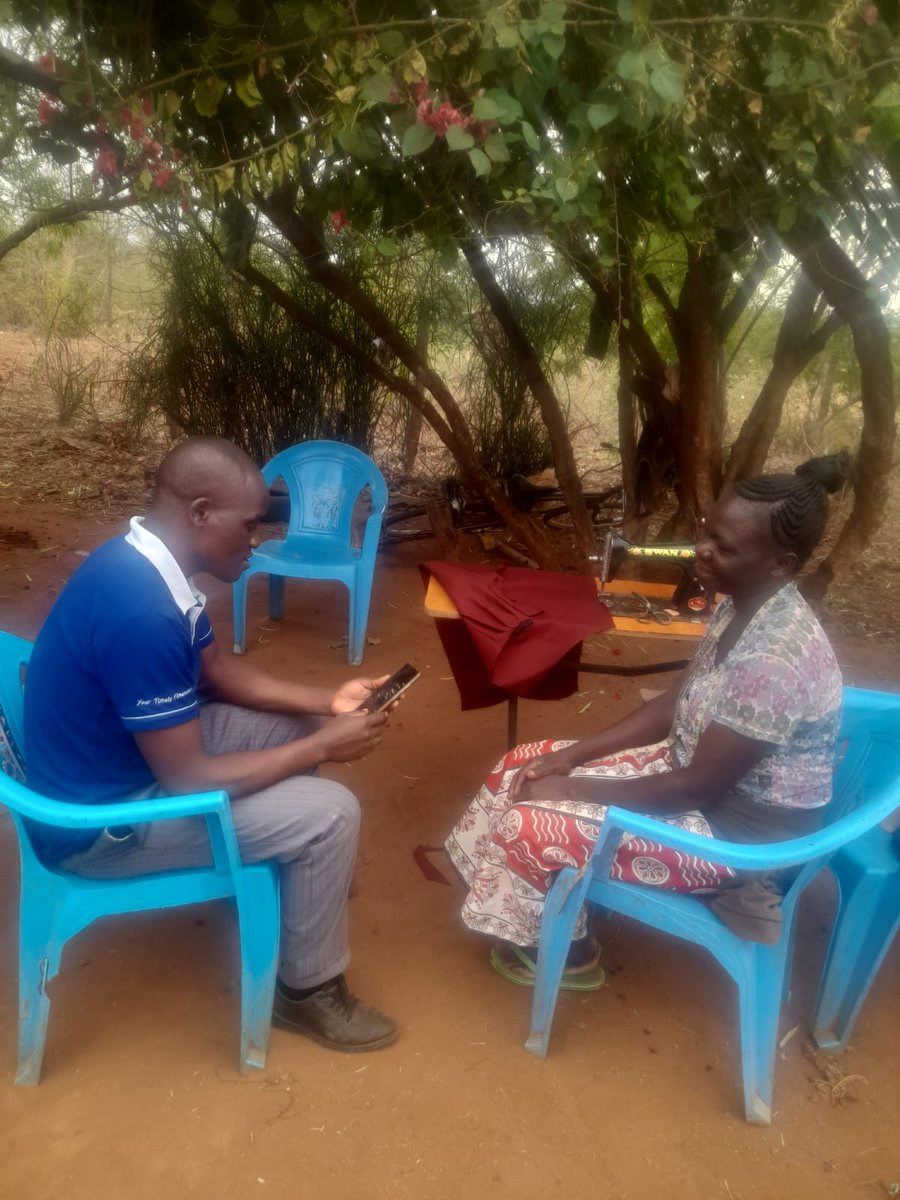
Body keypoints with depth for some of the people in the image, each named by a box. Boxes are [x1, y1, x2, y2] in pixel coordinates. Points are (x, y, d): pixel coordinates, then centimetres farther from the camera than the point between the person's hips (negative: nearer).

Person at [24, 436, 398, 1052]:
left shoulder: (145, 563, -3)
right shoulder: (141, 612, -34)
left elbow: (219, 669, 9)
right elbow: (187, 779, -28)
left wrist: (327, 702, 0)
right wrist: (323, 747, -18)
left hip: (130, 748, 10)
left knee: (294, 725, 14)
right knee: (331, 813, -13)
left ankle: (304, 878, 35)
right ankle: (307, 992, 10)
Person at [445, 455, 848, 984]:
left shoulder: (774, 658, -33)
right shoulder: (742, 607, -4)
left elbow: (699, 787, -27)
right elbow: (675, 704, 5)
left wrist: (572, 789, -18)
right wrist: (572, 755, -3)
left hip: (739, 829, -9)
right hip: (701, 767, 9)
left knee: (530, 827, -13)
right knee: (523, 768, 5)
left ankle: (572, 955, 16)